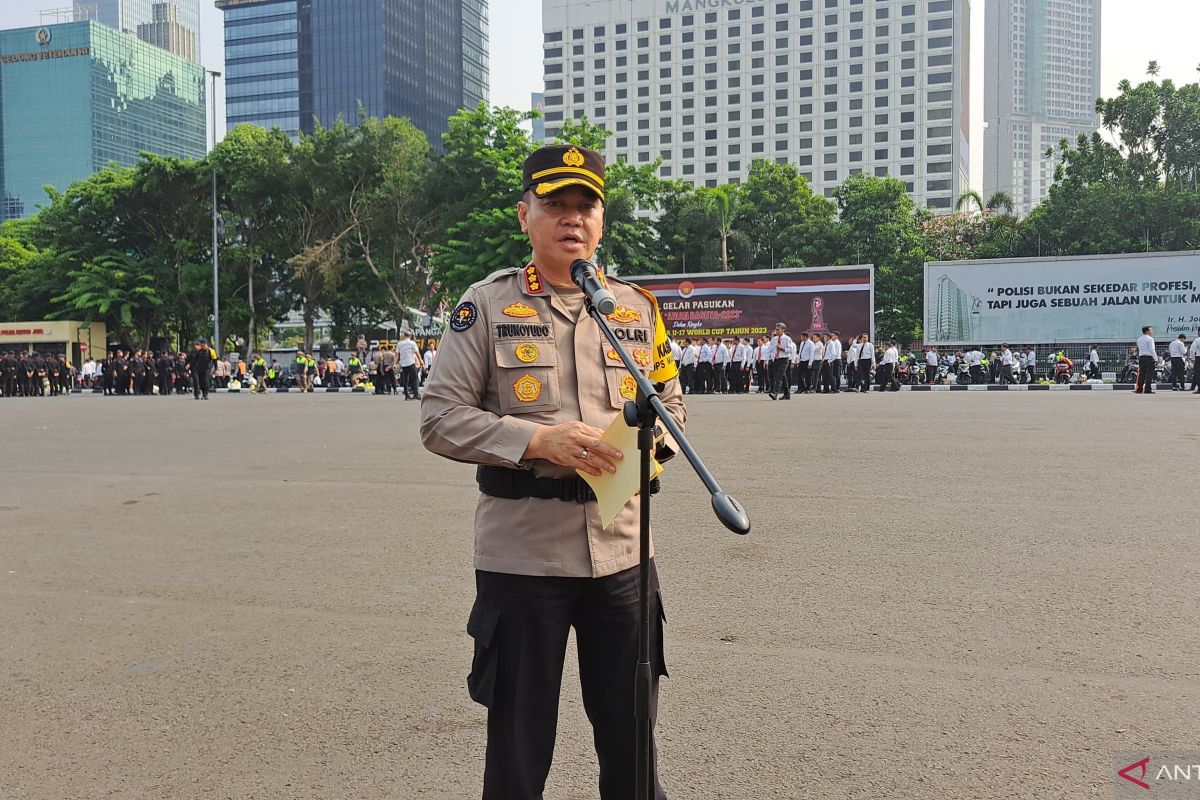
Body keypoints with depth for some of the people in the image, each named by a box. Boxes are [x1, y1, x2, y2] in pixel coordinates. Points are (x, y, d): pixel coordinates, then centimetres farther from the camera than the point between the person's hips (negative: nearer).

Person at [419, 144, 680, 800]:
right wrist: (540, 439, -19)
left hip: (622, 549, 4)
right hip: (520, 554, -3)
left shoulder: (637, 308, 9)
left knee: (632, 737, 17)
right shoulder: (486, 305, -2)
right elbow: (440, 418, -6)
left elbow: (671, 403, 17)